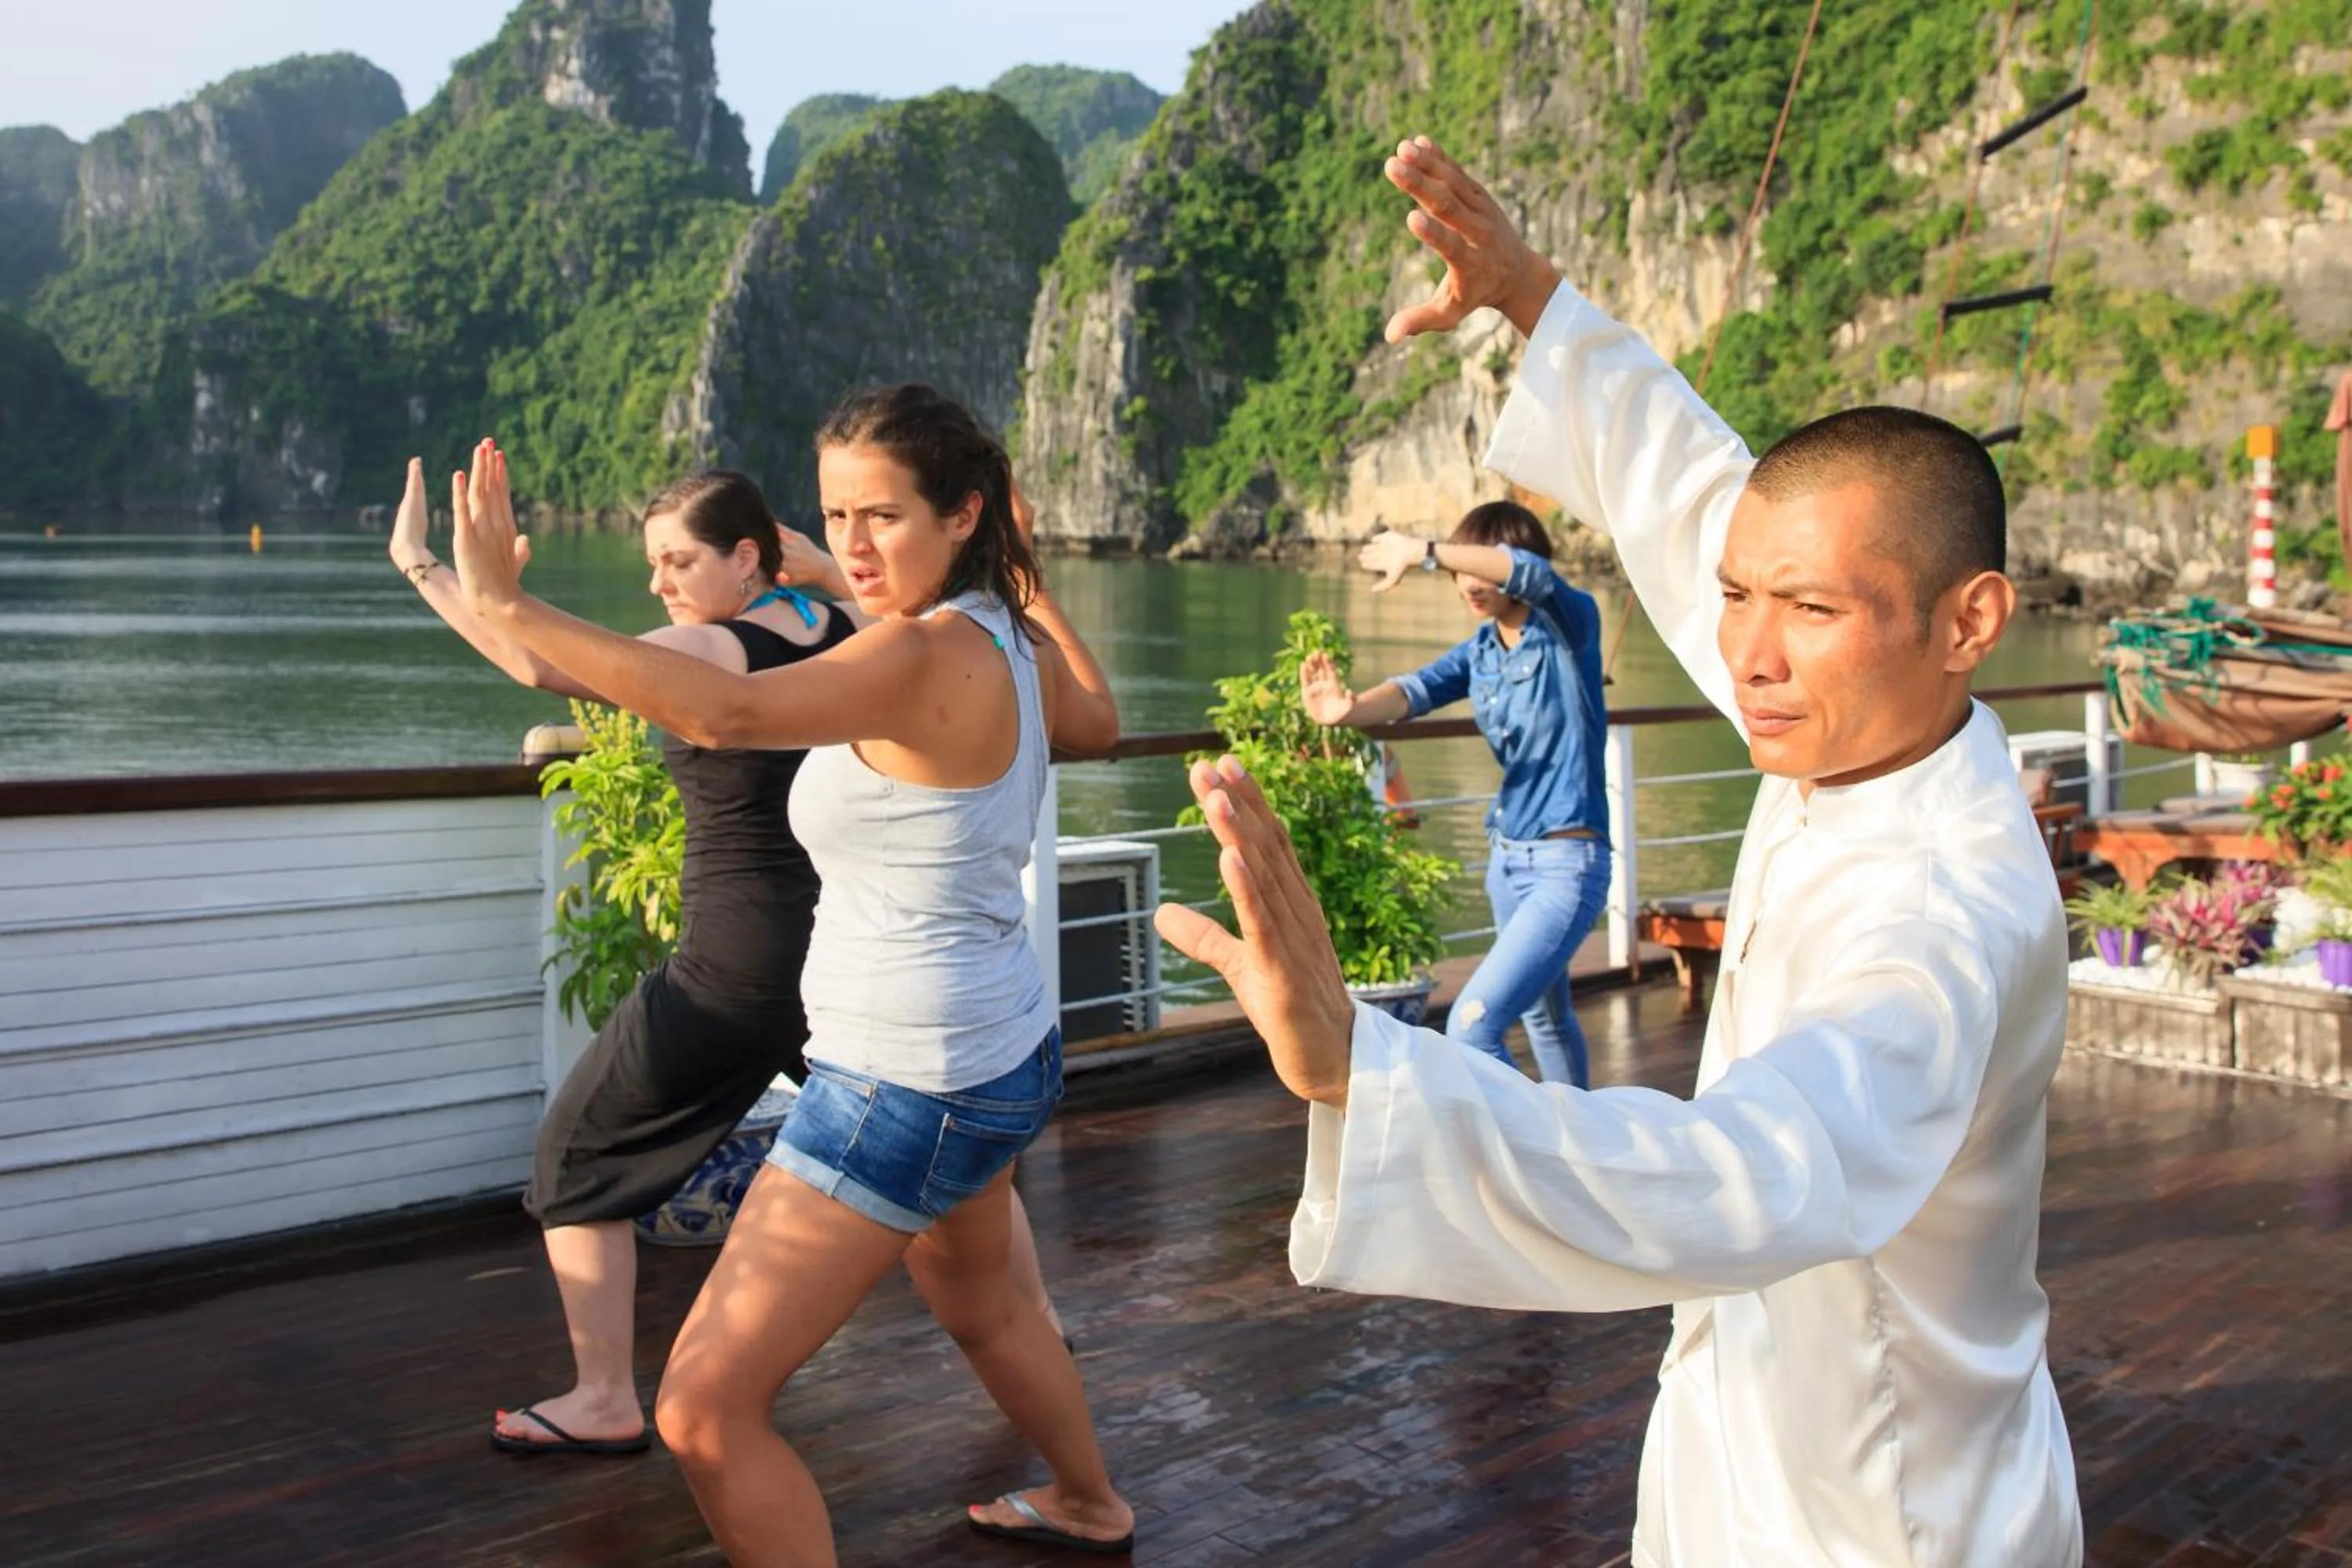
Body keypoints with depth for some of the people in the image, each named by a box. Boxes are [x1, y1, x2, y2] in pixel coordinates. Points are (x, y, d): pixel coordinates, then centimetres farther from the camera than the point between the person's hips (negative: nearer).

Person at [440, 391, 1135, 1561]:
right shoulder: (1015, 640, 2)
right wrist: (1029, 575, 25)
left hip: (908, 1085, -10)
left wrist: (507, 606, -41)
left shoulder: (925, 655, -25)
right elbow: (1095, 724, 24)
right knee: (980, 1304, 36)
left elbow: (725, 710, -41)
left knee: (703, 1410, -5)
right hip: (995, 1057, 10)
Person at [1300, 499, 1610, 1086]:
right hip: (1506, 856, 8)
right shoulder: (1481, 649, 6)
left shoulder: (1569, 628, -11)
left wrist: (1423, 552, -40)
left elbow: (1531, 574, -33)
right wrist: (1351, 708, -35)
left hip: (1566, 864, -8)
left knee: (1471, 1026, -18)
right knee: (1545, 1014, 25)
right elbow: (1416, 690, -13)